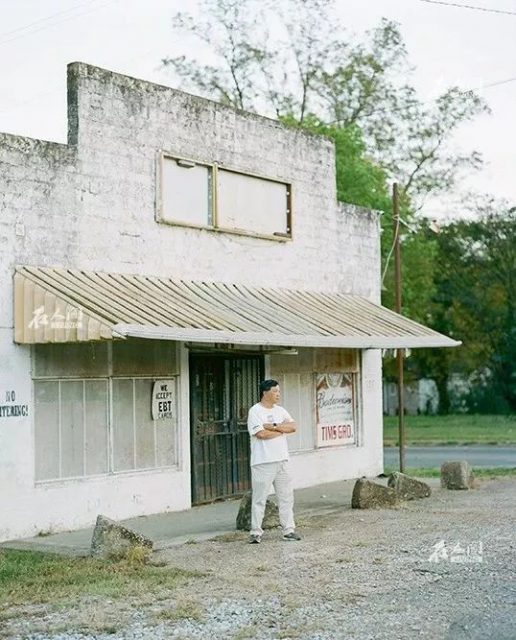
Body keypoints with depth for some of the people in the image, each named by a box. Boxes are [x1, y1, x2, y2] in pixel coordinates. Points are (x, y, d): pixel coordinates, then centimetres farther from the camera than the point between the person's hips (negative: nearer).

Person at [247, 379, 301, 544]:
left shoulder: (280, 410, 13)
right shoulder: (255, 411, -7)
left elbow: (293, 426, 1)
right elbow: (261, 434, -19)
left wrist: (274, 426, -13)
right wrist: (282, 429, -6)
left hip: (282, 460, 7)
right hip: (262, 462, -7)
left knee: (286, 496, 9)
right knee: (259, 498, -2)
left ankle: (288, 530, 16)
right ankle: (256, 532, 4)